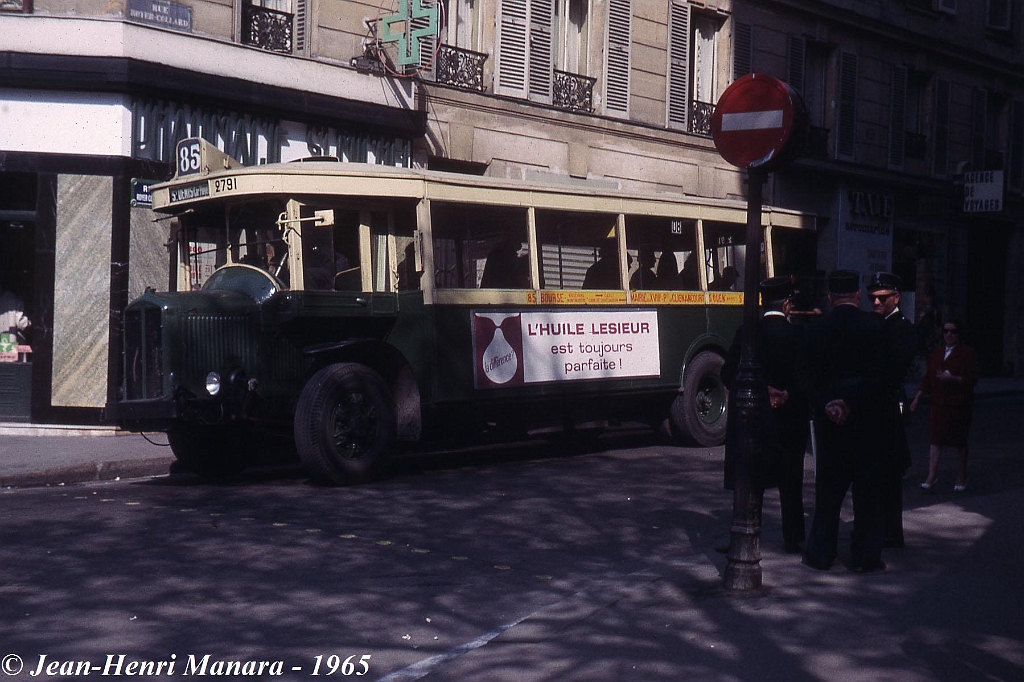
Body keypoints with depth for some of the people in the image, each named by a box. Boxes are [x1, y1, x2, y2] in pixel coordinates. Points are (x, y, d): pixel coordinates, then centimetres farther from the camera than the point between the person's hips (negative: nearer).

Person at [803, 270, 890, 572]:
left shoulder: (816, 328, 0)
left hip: (828, 419, 2)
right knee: (868, 490, 6)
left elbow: (811, 377, -1)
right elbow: (878, 375, -12)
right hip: (867, 419, -2)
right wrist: (851, 402, -10)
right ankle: (865, 555, 9)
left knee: (828, 489, 11)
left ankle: (821, 552, 15)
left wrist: (828, 404, -5)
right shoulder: (875, 326, -7)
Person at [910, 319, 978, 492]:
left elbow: (972, 379, -10)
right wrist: (918, 398, 15)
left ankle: (962, 477, 19)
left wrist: (952, 379, -24)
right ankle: (932, 475, -4)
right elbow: (928, 377, 16)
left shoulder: (967, 354, -4)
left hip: (959, 406, -4)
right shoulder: (937, 353, 12)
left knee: (959, 441, 6)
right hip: (938, 403, 4)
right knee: (935, 439, -3)